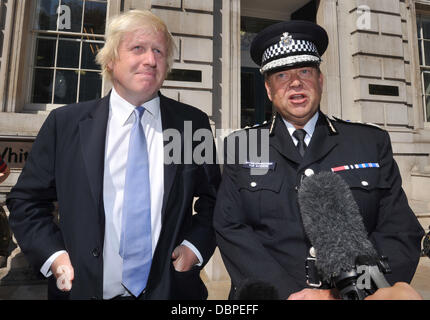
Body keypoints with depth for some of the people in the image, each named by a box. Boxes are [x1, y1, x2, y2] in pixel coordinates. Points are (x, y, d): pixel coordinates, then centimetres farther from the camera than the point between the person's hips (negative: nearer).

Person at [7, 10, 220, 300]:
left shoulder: (193, 123, -4)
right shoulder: (65, 123, -4)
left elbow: (213, 197, 4)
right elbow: (26, 201, 4)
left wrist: (195, 245, -8)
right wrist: (53, 255, -8)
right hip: (83, 288, 1)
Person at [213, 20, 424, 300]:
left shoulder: (373, 143, 4)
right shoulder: (241, 146, 2)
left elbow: (401, 233, 0)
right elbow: (230, 229, -4)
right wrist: (287, 293, -13)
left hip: (356, 294, 1)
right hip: (268, 296, 0)